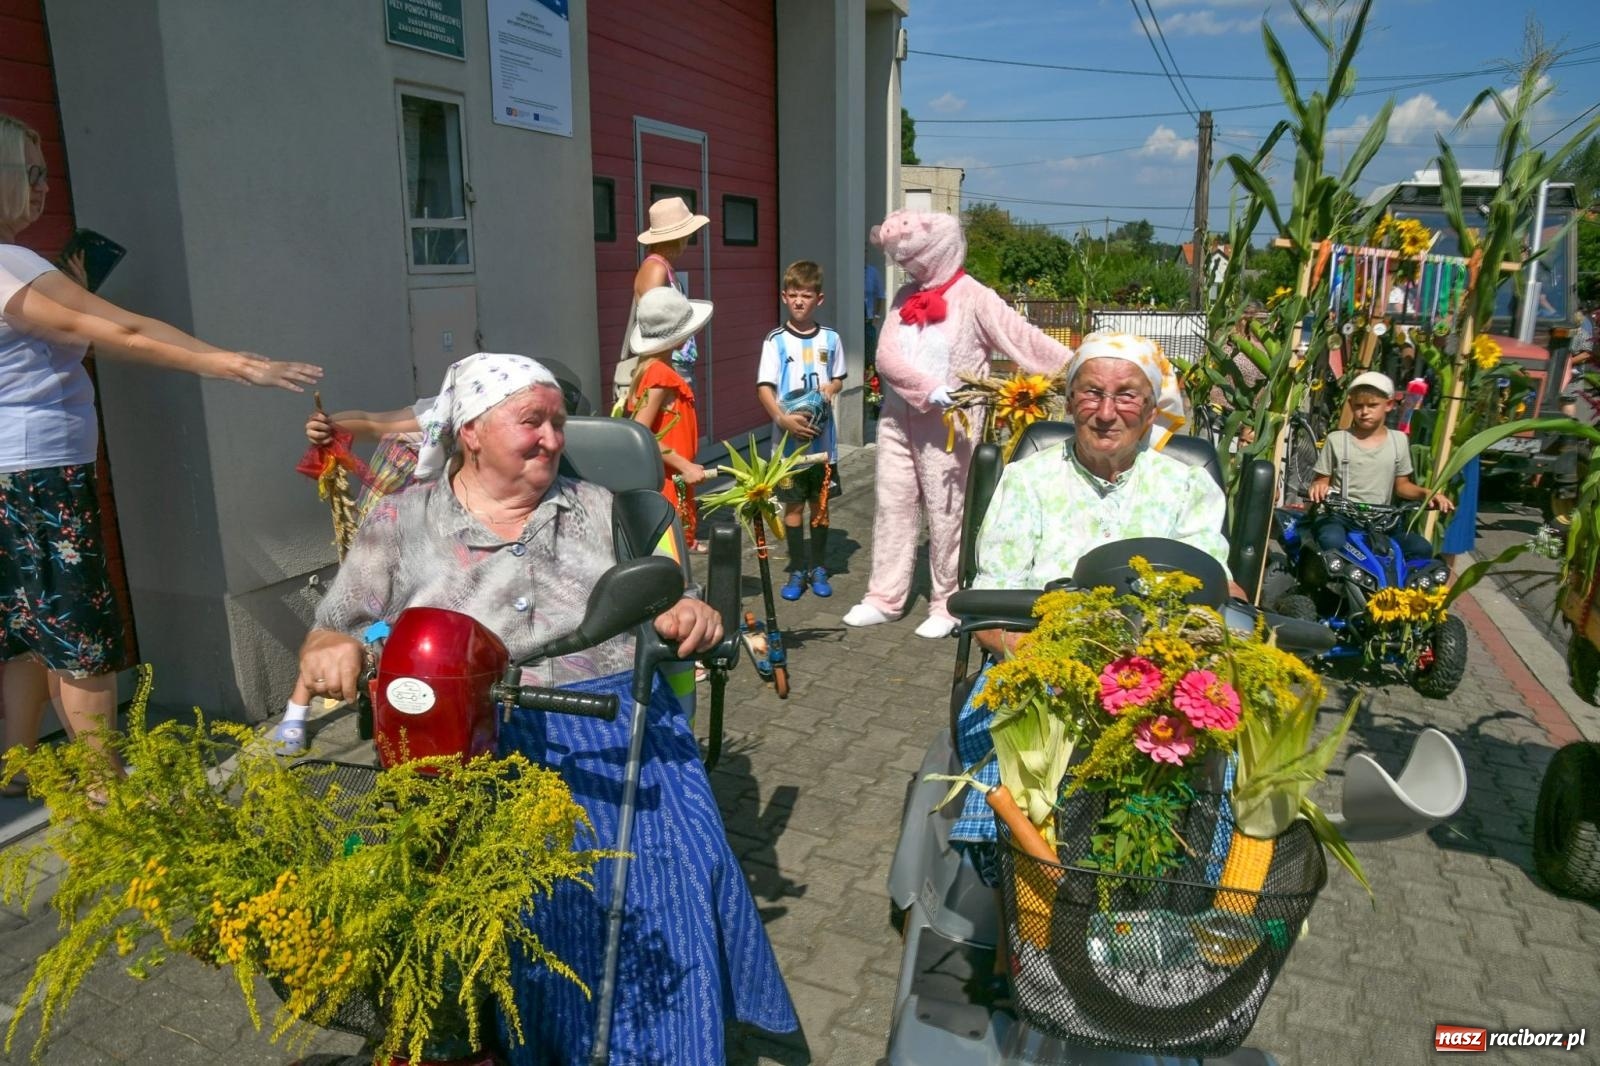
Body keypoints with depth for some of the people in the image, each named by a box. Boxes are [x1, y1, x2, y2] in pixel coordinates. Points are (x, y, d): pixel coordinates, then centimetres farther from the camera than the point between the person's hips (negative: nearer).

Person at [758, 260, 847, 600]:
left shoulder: (830, 339, 4)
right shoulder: (776, 341, -4)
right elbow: (764, 387, -8)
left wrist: (830, 388, -8)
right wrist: (783, 419, -24)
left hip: (823, 437, 2)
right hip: (788, 439, -2)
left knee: (820, 503, 10)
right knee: (793, 505, 5)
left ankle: (818, 568, 22)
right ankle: (797, 571, 15)